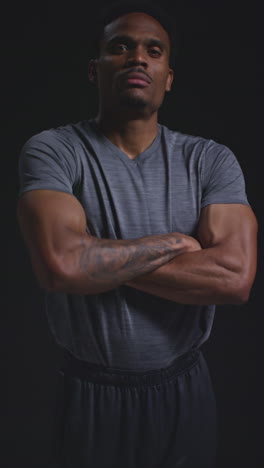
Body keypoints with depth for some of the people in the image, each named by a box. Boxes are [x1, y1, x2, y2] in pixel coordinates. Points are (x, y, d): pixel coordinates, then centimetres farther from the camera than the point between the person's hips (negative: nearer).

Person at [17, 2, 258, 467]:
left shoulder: (211, 160, -6)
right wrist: (173, 243, -17)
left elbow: (236, 277, -19)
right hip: (89, 394, -1)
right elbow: (60, 264, -28)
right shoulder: (52, 151, -12)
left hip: (185, 390, 2)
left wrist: (97, 258, -20)